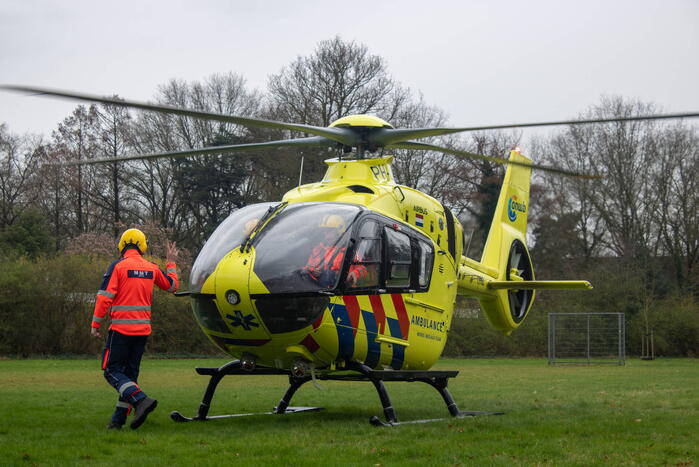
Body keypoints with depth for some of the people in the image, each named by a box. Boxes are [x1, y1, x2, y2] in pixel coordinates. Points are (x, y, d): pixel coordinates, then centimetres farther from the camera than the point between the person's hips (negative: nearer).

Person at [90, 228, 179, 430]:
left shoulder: (117, 266, -8)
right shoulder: (151, 268, 8)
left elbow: (104, 297, -12)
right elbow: (172, 286, 24)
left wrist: (95, 324, -4)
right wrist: (171, 263, 38)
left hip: (121, 329, -5)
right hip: (143, 329, 5)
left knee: (112, 371, -1)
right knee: (130, 373, 12)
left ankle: (141, 400, -22)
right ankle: (118, 419, 11)